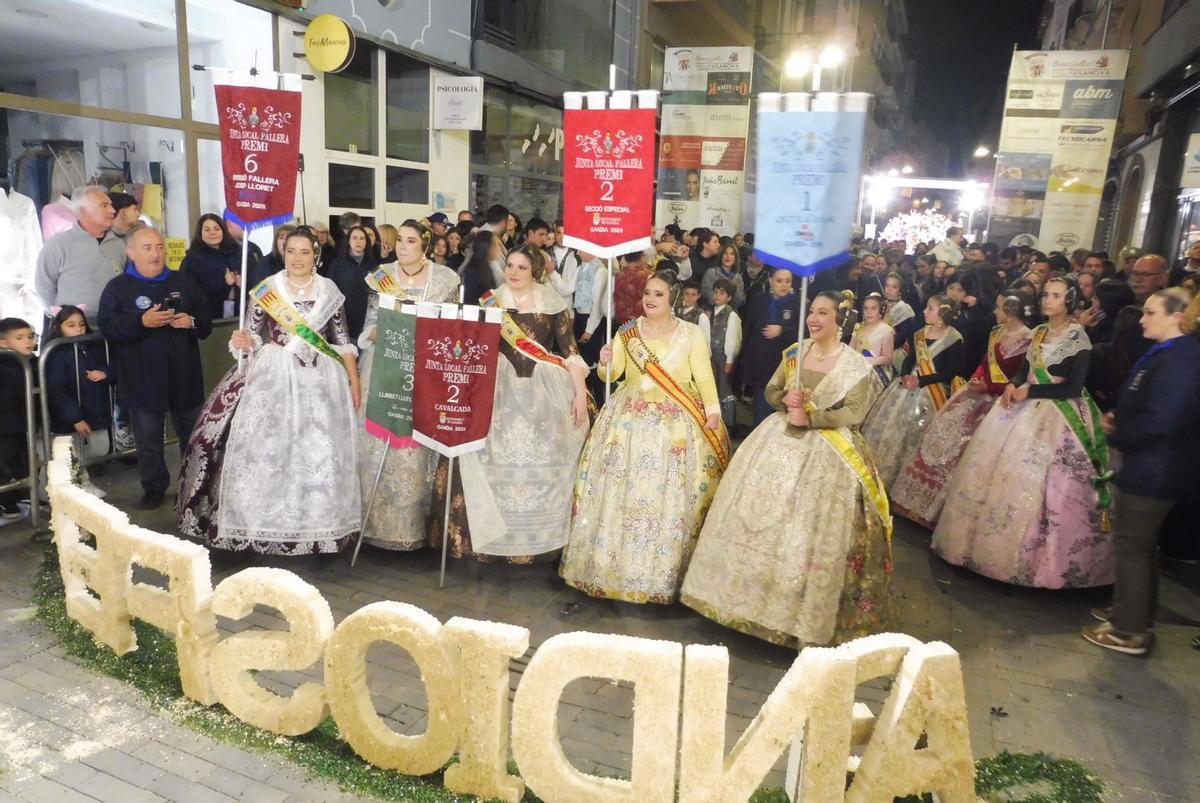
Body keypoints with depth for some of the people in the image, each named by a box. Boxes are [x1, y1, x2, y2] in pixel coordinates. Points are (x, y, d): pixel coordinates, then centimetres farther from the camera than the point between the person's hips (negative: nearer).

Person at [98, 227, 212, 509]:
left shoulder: (183, 281, 8)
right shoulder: (118, 287, -1)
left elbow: (207, 314, 10)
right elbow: (108, 327, -11)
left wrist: (192, 321, -12)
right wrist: (141, 321, -25)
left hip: (184, 376, 2)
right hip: (142, 379, -2)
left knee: (192, 434, 14)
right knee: (149, 440, 8)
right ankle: (154, 488, 22)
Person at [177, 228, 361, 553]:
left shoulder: (329, 290, 4)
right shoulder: (267, 288, 1)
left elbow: (343, 340, 6)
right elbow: (252, 335, 2)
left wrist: (354, 381, 1)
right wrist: (243, 341, -21)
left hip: (321, 377, 1)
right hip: (273, 374, -1)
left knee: (319, 451, 2)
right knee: (266, 446, -4)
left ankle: (316, 524, 14)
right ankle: (267, 521, 7)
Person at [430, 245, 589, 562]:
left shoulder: (553, 304, 2)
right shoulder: (492, 302, 8)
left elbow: (569, 350, -1)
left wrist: (580, 394, -7)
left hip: (545, 391, -1)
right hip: (500, 390, 1)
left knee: (544, 464, -1)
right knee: (496, 461, -2)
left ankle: (540, 537, 13)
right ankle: (493, 533, 11)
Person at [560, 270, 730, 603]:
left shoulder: (691, 333, 3)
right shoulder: (629, 330, 9)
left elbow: (704, 378, -2)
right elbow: (611, 375, 7)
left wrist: (713, 411, -15)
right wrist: (606, 362, -14)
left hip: (677, 425, -2)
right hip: (630, 422, 2)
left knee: (671, 496, -2)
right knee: (622, 491, 1)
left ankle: (665, 570, 11)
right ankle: (616, 562, 14)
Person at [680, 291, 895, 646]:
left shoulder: (857, 365, -5)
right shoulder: (795, 352, 8)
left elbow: (854, 413, -11)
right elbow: (771, 390, 13)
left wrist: (808, 419, -19)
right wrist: (785, 399, -9)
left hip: (826, 451, -4)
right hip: (781, 440, 5)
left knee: (812, 526, -4)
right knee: (762, 510, 4)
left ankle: (806, 609, 13)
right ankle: (756, 591, 20)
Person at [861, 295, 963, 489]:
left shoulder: (954, 340, -8)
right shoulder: (918, 334, 11)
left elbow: (950, 373, -12)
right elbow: (908, 360, 11)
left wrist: (921, 381, -17)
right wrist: (905, 376, -11)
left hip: (932, 390, -6)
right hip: (910, 384, 6)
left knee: (914, 429, -6)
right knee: (890, 423, 2)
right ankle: (883, 472, 14)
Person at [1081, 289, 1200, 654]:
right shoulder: (1168, 353, 10)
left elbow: (1158, 422, -28)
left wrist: (1116, 436, -14)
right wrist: (1118, 419, 4)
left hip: (1151, 473, -10)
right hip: (1151, 469, 10)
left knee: (1130, 545, -1)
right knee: (1141, 544, 20)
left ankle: (1129, 631, 10)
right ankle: (1134, 613, 35)